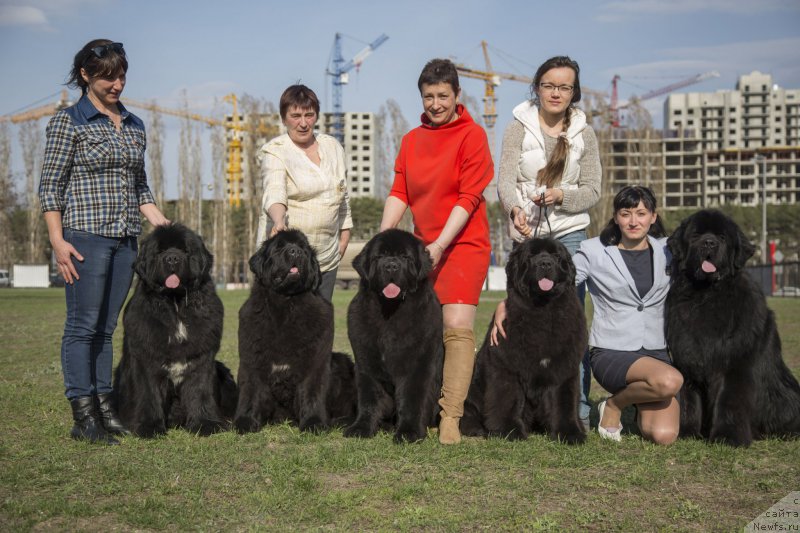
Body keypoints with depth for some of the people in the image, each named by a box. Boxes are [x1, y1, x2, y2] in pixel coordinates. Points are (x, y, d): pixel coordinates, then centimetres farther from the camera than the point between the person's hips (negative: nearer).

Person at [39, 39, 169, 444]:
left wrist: (158, 221, 6)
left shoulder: (134, 126, 15)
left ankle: (104, 407, 15)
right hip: (85, 235, -6)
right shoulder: (68, 122, -3)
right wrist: (57, 240, -13)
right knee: (83, 325, -4)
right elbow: (49, 187, -5)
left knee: (106, 327, 10)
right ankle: (83, 417, -1)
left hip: (125, 239, 6)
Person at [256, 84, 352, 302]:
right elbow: (274, 192, -23)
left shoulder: (333, 147, 12)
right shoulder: (274, 151, -5)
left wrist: (344, 235, 16)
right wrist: (278, 220, -41)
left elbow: (343, 196, 20)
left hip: (327, 257, 5)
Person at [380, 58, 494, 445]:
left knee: (457, 326, -15)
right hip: (422, 246, 5)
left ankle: (450, 417, -14)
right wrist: (383, 236, -9)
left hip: (462, 243, -5)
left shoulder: (472, 135, -5)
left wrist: (440, 245, -19)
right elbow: (399, 193, 7)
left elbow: (469, 198, -11)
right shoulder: (411, 140, 12)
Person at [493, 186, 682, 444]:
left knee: (664, 435, -21)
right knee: (670, 381, -34)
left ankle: (643, 407, 16)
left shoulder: (667, 251, 10)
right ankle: (614, 406, -4)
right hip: (612, 354, -3)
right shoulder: (594, 251, 0)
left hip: (657, 352, 3)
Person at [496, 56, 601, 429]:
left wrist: (562, 195, -15)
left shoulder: (584, 135, 7)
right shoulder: (518, 129, 4)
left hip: (569, 234, 0)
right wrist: (516, 209, -26)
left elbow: (592, 191, 5)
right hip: (526, 235, 0)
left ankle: (578, 408, -2)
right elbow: (506, 181, -5)